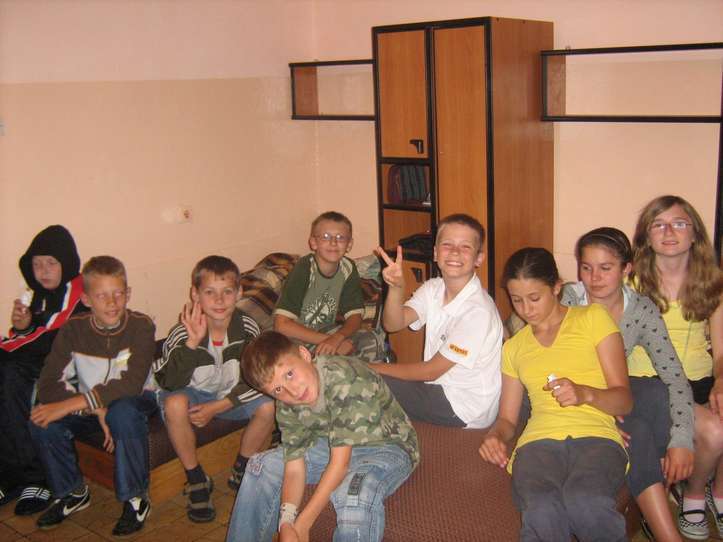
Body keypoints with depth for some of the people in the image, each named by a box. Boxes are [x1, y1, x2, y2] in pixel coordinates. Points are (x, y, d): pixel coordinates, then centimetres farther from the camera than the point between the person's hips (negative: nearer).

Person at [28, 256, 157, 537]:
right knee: (42, 423, -21)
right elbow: (48, 386, -18)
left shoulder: (141, 326, -20)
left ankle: (136, 499, -16)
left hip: (135, 401, -3)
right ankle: (73, 492, 5)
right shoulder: (73, 329, -11)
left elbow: (131, 384, -32)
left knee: (123, 412, -37)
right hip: (88, 404, 4)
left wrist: (71, 405, -38)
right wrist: (95, 410, -33)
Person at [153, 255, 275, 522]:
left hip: (230, 397, 2)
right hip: (193, 394, -2)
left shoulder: (248, 328, -17)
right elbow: (171, 383, -31)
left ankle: (240, 470, 3)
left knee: (268, 405, -23)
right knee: (175, 404, -34)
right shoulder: (182, 334, -22)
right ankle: (196, 480, -12)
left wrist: (216, 407, -21)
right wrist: (193, 342, -43)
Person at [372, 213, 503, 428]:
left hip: (466, 408, -7)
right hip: (437, 387, 7)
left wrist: (374, 368, -11)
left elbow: (430, 371, -18)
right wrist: (396, 287, -28)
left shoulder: (478, 311, -23)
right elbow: (393, 324, -10)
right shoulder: (433, 289, 2)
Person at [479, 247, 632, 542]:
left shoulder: (593, 317, 13)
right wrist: (495, 436, 1)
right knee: (542, 512, -37)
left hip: (596, 436, -1)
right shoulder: (513, 347, 26)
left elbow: (624, 401, 7)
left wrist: (585, 394, -15)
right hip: (539, 441, 1)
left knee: (586, 504, -36)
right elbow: (507, 419, 24)